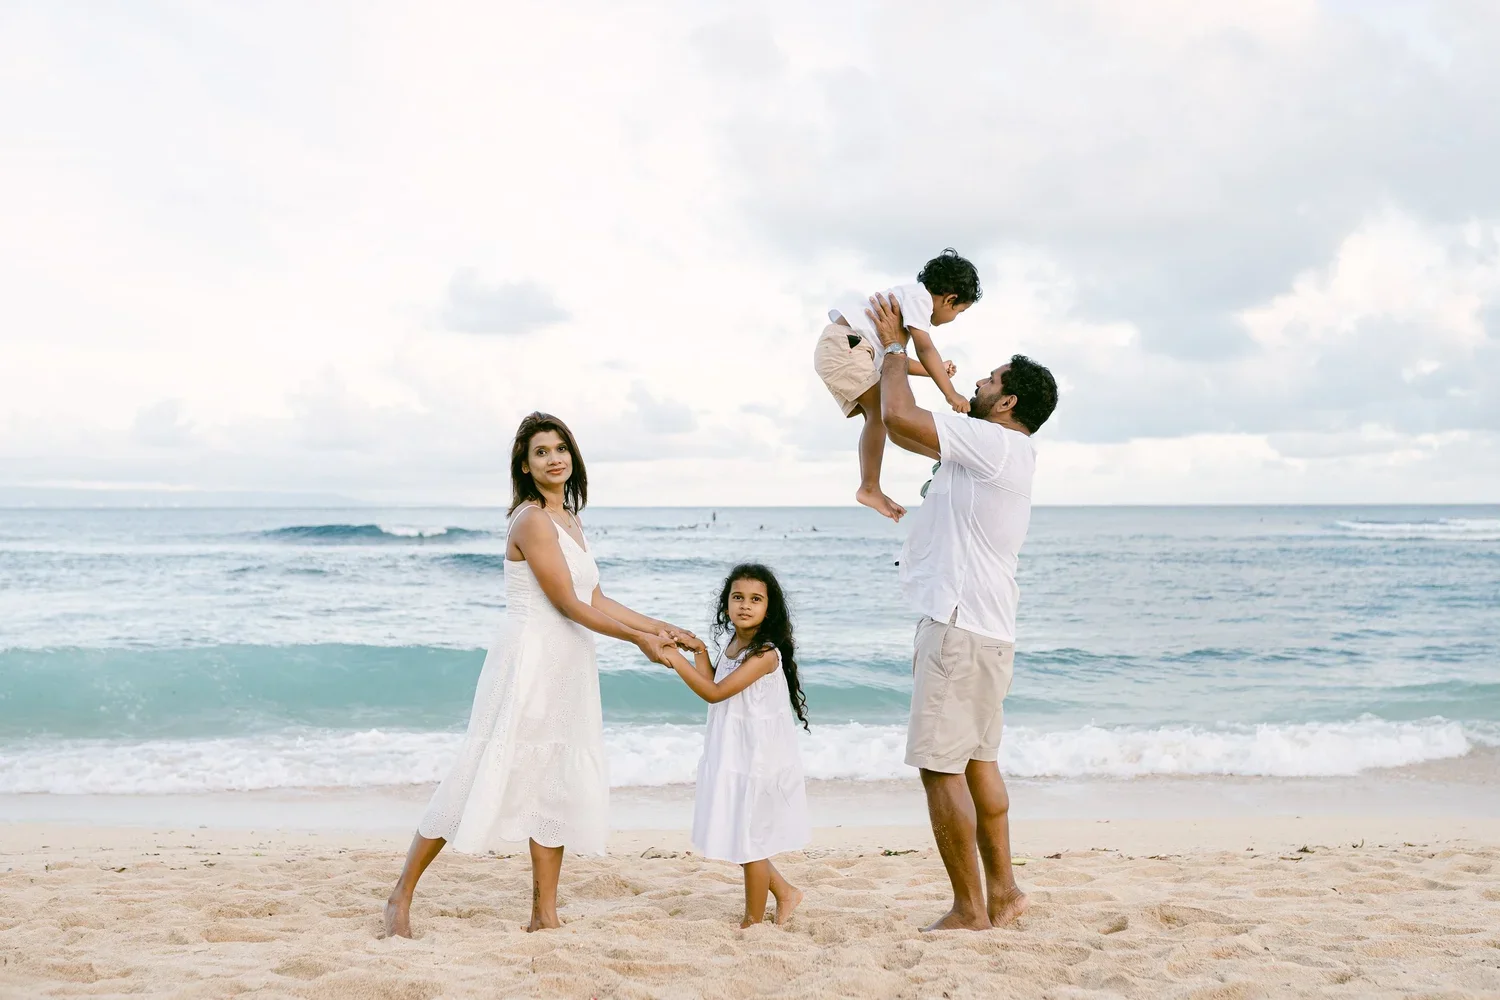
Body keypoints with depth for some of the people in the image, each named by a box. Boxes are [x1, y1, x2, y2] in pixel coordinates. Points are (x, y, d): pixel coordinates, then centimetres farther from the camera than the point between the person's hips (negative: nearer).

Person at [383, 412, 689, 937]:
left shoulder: (570, 521, 14)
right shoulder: (532, 520, -14)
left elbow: (596, 601, 17)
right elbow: (569, 605, -16)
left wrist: (659, 626, 17)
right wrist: (638, 638, -9)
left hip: (568, 671, 9)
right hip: (529, 662, -9)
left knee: (558, 787, 9)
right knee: (487, 777, -5)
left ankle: (544, 915, 16)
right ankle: (401, 896, 8)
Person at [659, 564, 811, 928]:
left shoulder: (765, 652, -21)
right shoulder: (734, 643, 6)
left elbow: (715, 693, -24)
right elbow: (715, 685, 16)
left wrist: (677, 661, -24)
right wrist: (700, 652, 5)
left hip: (758, 758, -9)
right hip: (733, 757, 9)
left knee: (749, 842, 4)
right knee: (737, 838, 16)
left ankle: (753, 922, 20)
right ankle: (784, 892, 34)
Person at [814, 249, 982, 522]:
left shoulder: (908, 298, 24)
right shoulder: (919, 296, -7)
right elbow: (925, 349, -20)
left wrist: (937, 370, 31)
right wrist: (950, 393, -22)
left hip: (834, 349, 11)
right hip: (843, 343, -11)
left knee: (876, 413, 12)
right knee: (882, 408, -17)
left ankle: (870, 488, 11)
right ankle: (869, 488, -19)